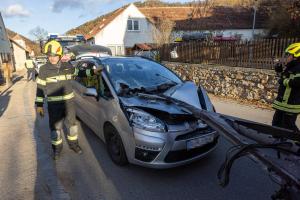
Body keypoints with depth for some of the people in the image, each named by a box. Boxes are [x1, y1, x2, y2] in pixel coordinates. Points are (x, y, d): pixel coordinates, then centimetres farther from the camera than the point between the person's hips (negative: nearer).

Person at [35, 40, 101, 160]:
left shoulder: (67, 66, 0)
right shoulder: (44, 69, -6)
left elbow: (79, 73, 17)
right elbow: (40, 88, -2)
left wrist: (93, 72, 8)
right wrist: (39, 105, -3)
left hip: (68, 101, 2)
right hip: (53, 104, -2)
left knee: (71, 123, 13)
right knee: (55, 127, 7)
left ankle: (73, 144, 33)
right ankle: (57, 148, 28)